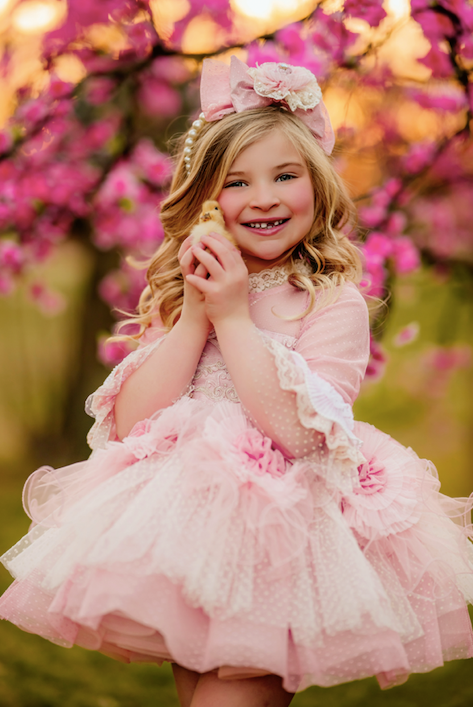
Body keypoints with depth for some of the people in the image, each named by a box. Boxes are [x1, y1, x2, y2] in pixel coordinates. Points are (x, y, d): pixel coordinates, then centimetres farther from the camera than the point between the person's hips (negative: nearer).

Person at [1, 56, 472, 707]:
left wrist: (233, 316, -14)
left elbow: (300, 434, -18)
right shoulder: (179, 297, 10)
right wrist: (194, 317, -9)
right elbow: (130, 425, -1)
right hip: (180, 519, 4)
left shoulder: (334, 302, -4)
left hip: (286, 528, -4)